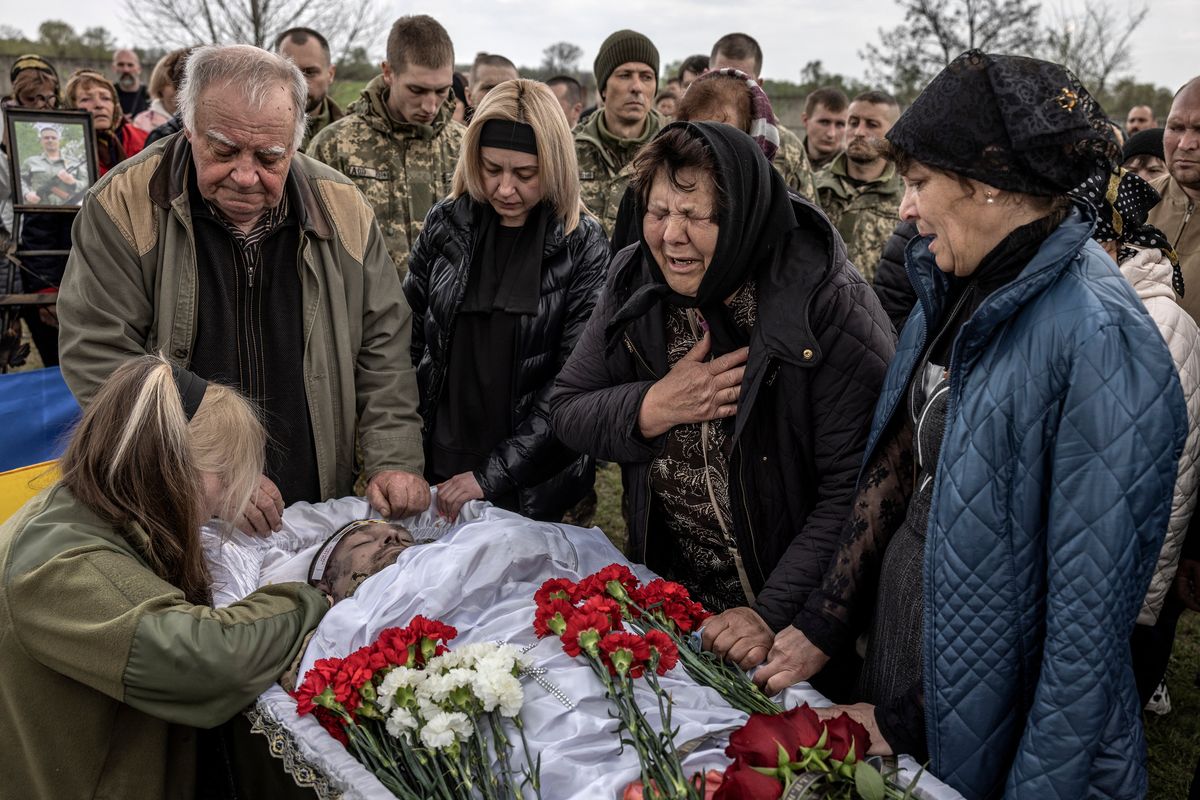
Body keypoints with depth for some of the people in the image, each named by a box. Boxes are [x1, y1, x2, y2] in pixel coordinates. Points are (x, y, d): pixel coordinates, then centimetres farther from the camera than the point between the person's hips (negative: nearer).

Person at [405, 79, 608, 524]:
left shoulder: (583, 246, -9)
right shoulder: (446, 223, -1)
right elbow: (407, 341, 4)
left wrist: (492, 475, -17)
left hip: (534, 486, -2)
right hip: (437, 469, 3)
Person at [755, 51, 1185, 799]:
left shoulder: (1100, 340, -25)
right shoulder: (957, 287, -1)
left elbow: (1091, 605, -23)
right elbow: (895, 463, 2)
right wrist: (823, 624, 0)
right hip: (891, 625, 7)